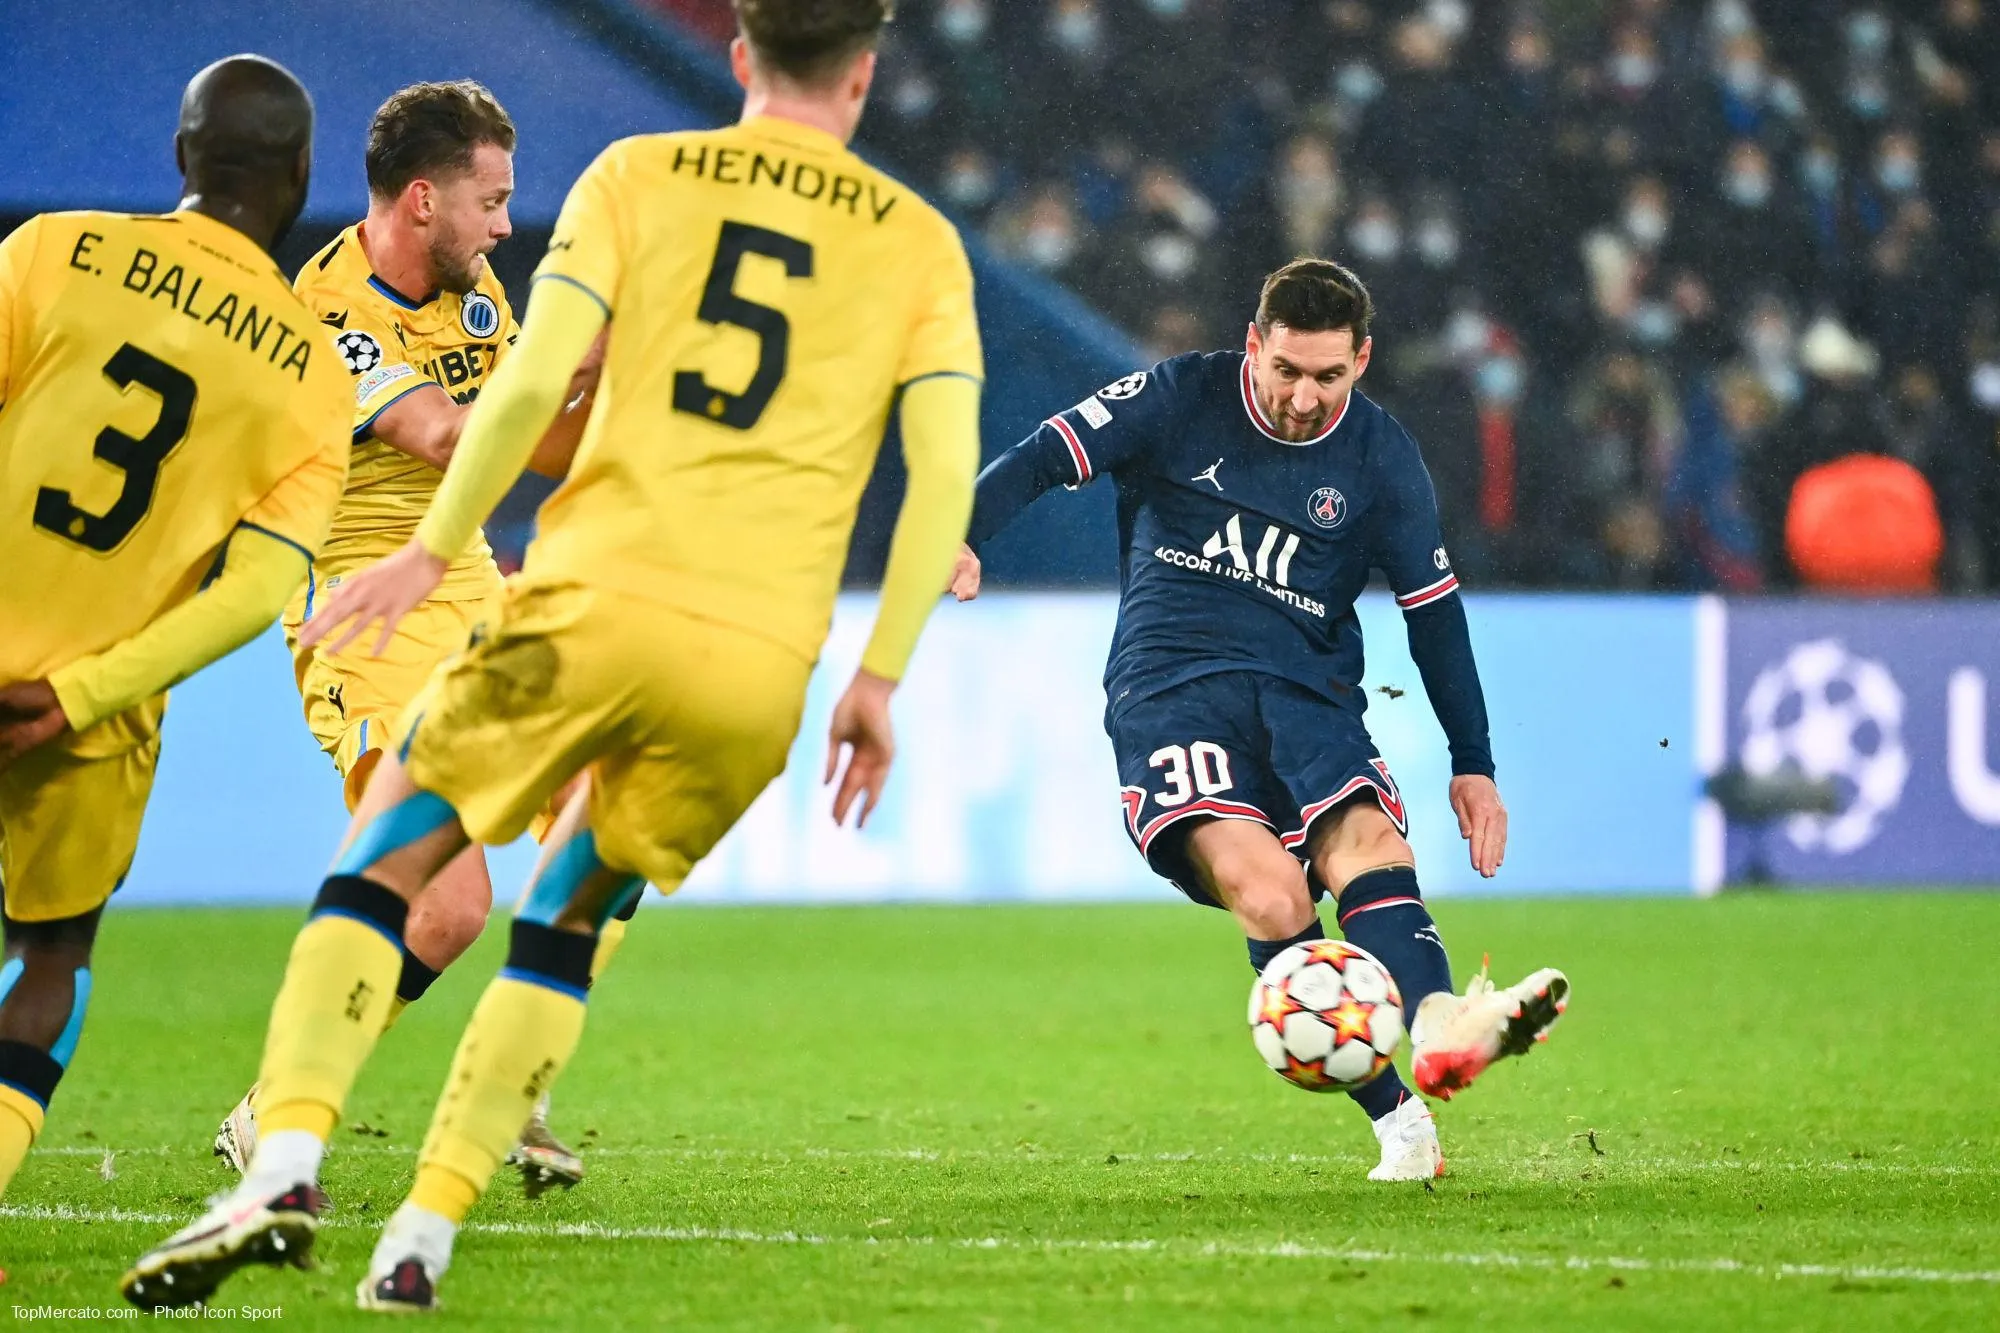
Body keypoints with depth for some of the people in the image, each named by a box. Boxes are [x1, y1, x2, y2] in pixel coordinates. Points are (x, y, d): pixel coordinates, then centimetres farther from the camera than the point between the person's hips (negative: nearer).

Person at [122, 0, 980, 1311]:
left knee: (383, 861, 10)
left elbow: (533, 382, -2)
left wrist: (432, 550, 7)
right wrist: (878, 680, 9)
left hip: (598, 605, -2)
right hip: (763, 661, 2)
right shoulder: (921, 244, 14)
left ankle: (286, 1167, -11)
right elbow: (946, 472, 4)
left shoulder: (638, 176, 9)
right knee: (567, 927, 20)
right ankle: (421, 1239, 9)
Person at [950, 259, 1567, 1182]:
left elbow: (1432, 609, 15)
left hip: (1307, 694, 3)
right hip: (1168, 686, -3)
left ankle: (1440, 1031, -56)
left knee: (1369, 844, -30)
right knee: (1264, 886, -29)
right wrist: (961, 533, -19)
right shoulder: (1180, 401, 3)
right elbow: (1045, 458, 1)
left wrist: (1473, 764, 13)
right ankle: (1396, 1119, -33)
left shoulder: (1381, 460, 8)